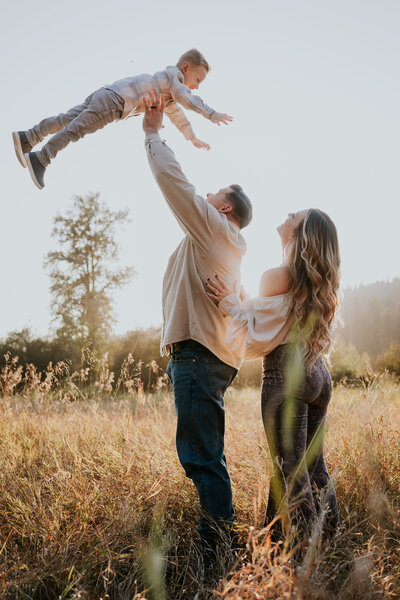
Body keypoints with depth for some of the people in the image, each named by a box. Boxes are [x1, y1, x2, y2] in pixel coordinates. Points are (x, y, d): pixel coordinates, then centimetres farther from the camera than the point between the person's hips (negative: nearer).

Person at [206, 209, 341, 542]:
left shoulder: (279, 277, -12)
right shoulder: (322, 283, 12)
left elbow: (256, 339, -12)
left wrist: (230, 303, -6)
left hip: (285, 375, -8)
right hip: (318, 375, 8)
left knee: (291, 469, -2)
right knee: (313, 464, 17)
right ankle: (329, 536, 26)